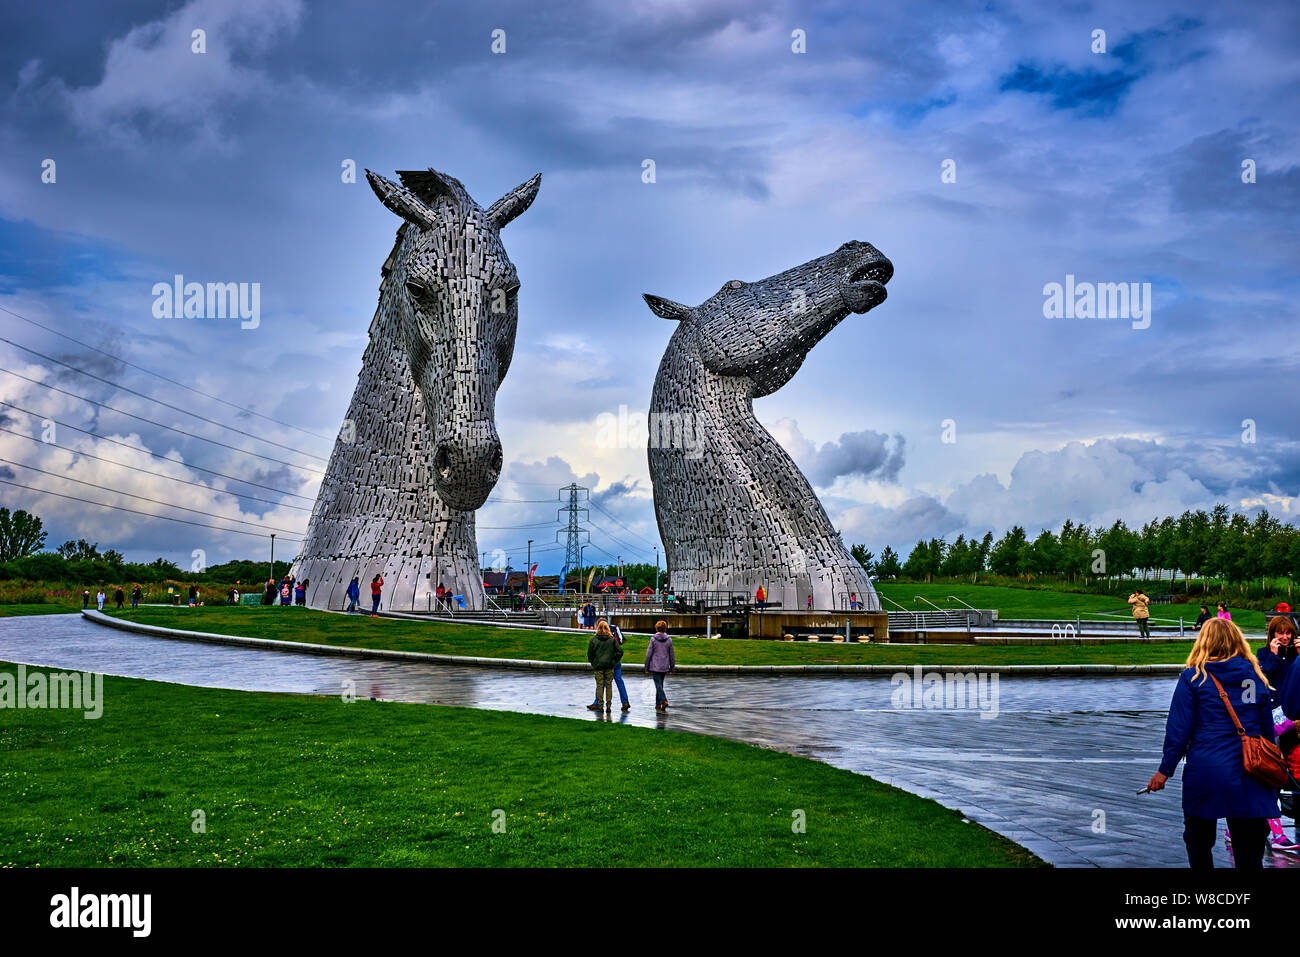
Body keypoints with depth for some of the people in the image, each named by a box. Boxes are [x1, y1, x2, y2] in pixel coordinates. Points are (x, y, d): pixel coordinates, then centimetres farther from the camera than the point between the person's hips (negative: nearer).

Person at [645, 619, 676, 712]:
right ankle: (658, 704, 20)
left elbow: (648, 654, -6)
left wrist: (646, 668, 2)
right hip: (664, 667, 4)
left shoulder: (653, 640, -8)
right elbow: (672, 655, 6)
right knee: (660, 685, 16)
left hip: (655, 667, -4)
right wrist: (672, 668, 15)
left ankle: (664, 701, -24)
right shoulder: (669, 640, 1)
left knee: (658, 685, -5)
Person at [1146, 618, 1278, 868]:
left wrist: (1165, 770, 2)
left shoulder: (1193, 678, -2)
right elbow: (1268, 728, 14)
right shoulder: (1256, 677, 8)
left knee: (1198, 841, 16)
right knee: (1249, 854, 5)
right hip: (1250, 774, 3)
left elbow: (1178, 729, -5)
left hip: (1206, 771, -3)